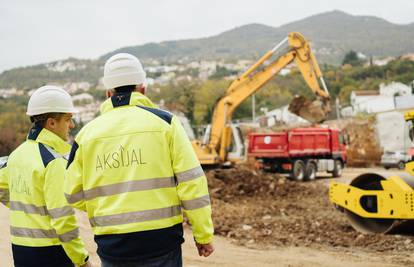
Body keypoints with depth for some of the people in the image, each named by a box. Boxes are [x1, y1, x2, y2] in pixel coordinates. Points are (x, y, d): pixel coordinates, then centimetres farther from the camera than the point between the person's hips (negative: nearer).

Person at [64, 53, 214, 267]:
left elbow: (74, 195, 8)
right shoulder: (164, 121, -4)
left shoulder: (87, 133, 4)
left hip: (111, 247, 3)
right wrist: (203, 235, 1)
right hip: (160, 240, -2)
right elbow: (190, 180, -7)